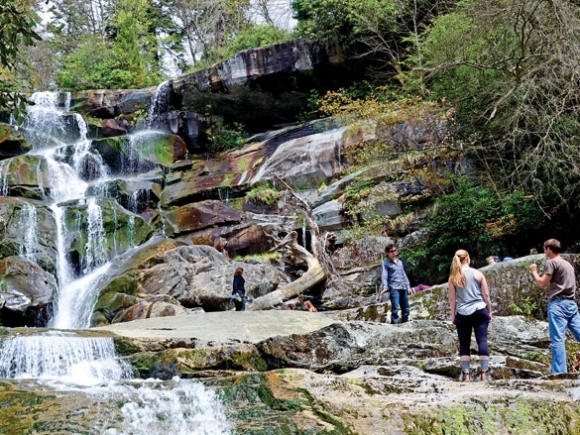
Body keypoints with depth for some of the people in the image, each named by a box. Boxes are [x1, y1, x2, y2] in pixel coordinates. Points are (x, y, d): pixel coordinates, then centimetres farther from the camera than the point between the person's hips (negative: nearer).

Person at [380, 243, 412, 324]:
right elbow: (384, 275, -8)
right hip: (394, 288, -7)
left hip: (403, 288, 7)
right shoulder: (386, 263, 3)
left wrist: (408, 287, 22)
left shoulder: (400, 262, 22)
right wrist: (385, 287, -23)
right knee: (395, 309, -17)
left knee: (406, 309, 8)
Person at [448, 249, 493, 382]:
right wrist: (489, 311, 12)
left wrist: (453, 315, 11)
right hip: (480, 311, 0)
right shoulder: (477, 274, 2)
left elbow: (452, 299, 3)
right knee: (482, 341, 0)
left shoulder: (453, 277, 3)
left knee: (464, 344, 7)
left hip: (463, 314, 1)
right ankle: (484, 374, -4)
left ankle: (466, 375, 4)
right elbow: (486, 295, 3)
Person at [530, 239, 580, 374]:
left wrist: (534, 271, 10)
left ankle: (559, 373, -15)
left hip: (558, 304, -8)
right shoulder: (568, 264, 22)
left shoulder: (551, 262, -4)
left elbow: (542, 284, -5)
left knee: (557, 339, -10)